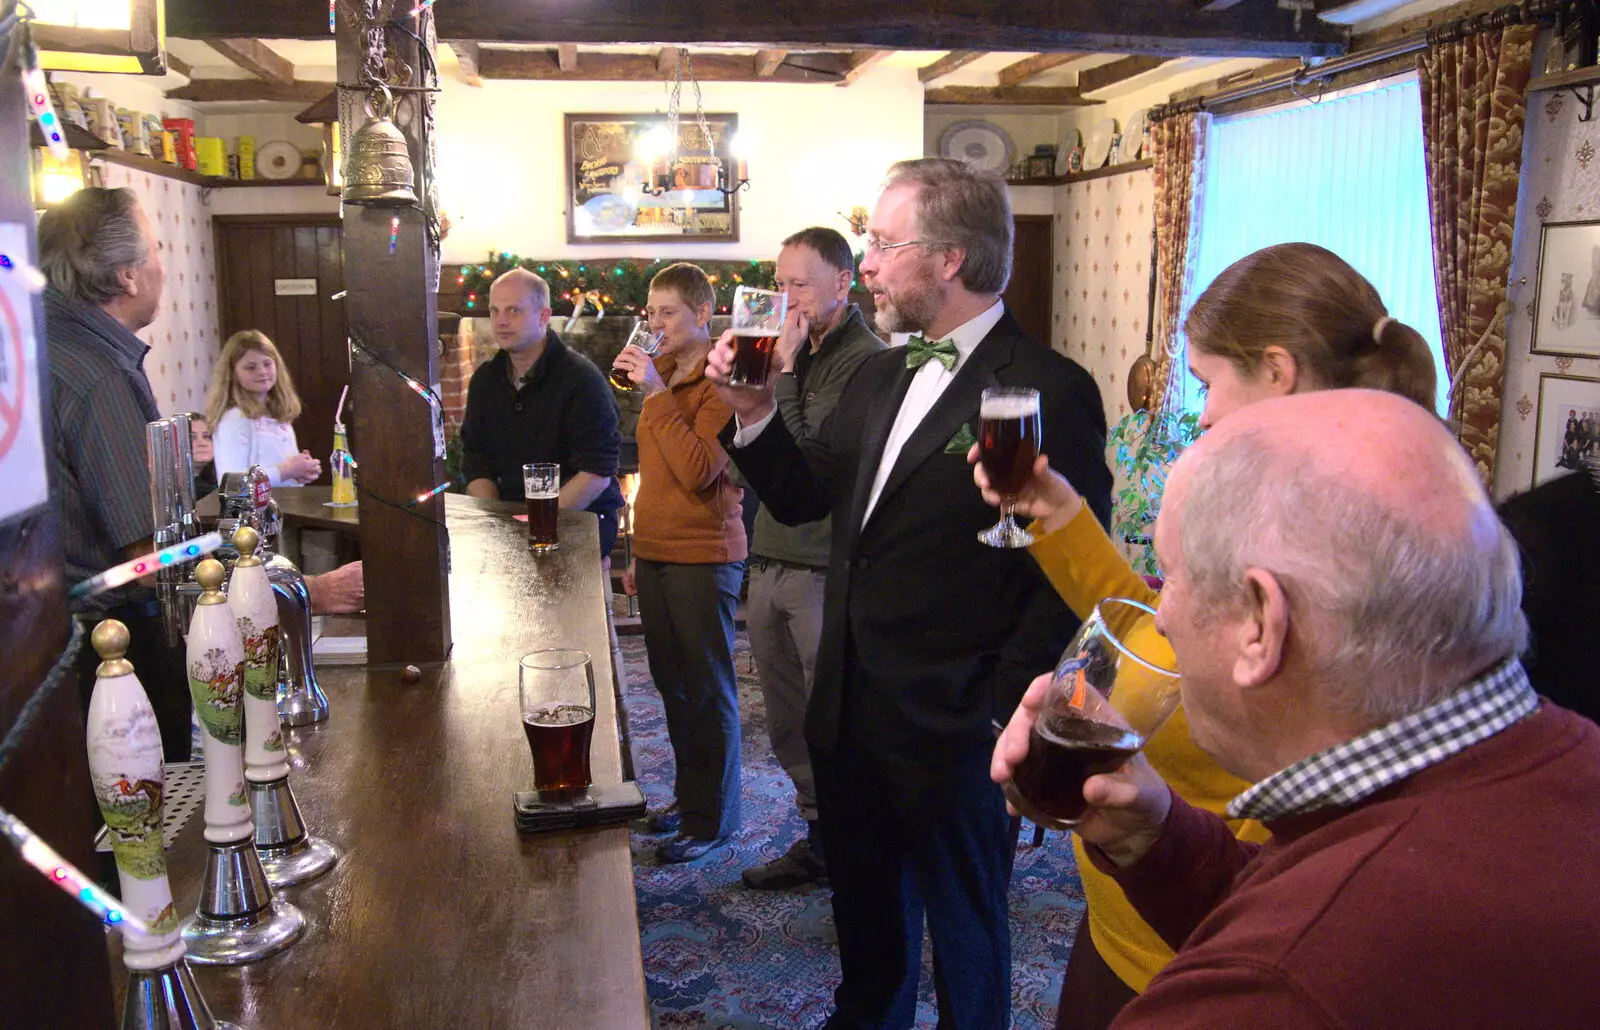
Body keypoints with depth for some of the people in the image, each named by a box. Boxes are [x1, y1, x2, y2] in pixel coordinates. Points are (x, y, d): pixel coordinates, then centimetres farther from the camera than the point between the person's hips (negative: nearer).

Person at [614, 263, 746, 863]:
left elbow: (699, 471, -24)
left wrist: (658, 394, -22)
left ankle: (713, 818, 13)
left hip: (703, 556, -8)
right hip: (655, 554, 9)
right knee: (672, 684, 16)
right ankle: (690, 797, 30)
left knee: (708, 690, 1)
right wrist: (639, 554, 19)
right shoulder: (662, 374, 15)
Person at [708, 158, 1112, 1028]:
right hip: (849, 714, 7)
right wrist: (754, 416, -5)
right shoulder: (880, 376, 9)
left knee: (963, 926, 16)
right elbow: (802, 498, 11)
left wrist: (995, 705, -16)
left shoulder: (1049, 391, -15)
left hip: (948, 731, -7)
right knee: (865, 910, 26)